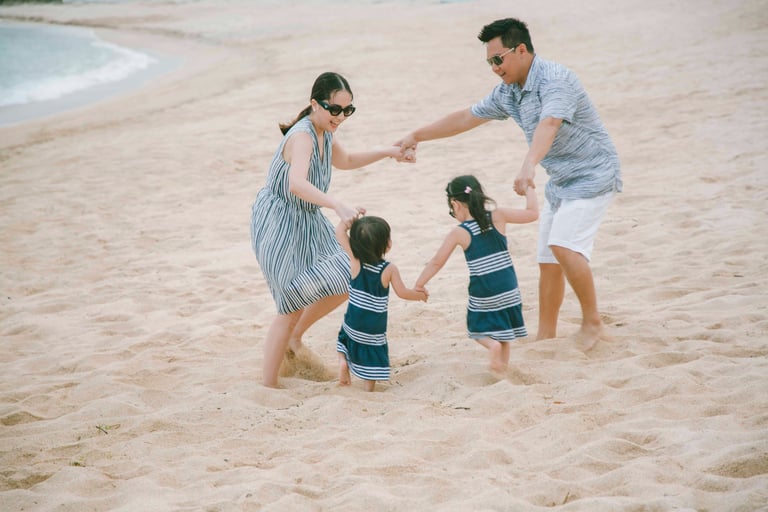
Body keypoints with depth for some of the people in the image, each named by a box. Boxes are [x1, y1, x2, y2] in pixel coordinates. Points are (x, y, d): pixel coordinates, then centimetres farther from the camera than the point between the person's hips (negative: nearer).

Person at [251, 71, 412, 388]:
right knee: (294, 306, -6)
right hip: (278, 223, -9)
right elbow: (297, 184, -44)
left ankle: (294, 338, 32)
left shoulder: (325, 133, 3)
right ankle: (268, 386, 6)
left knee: (342, 284, 10)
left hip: (308, 220, 9)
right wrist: (338, 205, -56)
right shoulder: (302, 136, -26)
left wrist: (386, 153, 21)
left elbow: (344, 161, 27)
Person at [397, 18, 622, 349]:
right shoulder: (507, 93, 5)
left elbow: (548, 124, -40)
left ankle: (592, 322, -12)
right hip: (561, 182, 9)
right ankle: (545, 336, 15)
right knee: (548, 259, 8)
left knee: (563, 245, -25)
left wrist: (529, 166, -57)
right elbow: (467, 117, 16)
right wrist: (417, 136, 17)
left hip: (593, 175, -9)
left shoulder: (554, 79, -23)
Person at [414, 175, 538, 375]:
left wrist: (419, 285, 13)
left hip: (482, 295, -3)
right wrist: (529, 189, 16)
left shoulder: (458, 233, -6)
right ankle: (502, 368, 15)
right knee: (503, 333, 17)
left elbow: (436, 263, 1)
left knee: (479, 329, 16)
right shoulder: (498, 216, -4)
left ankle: (492, 344, -13)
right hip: (509, 291, 3)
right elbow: (532, 213, 0)